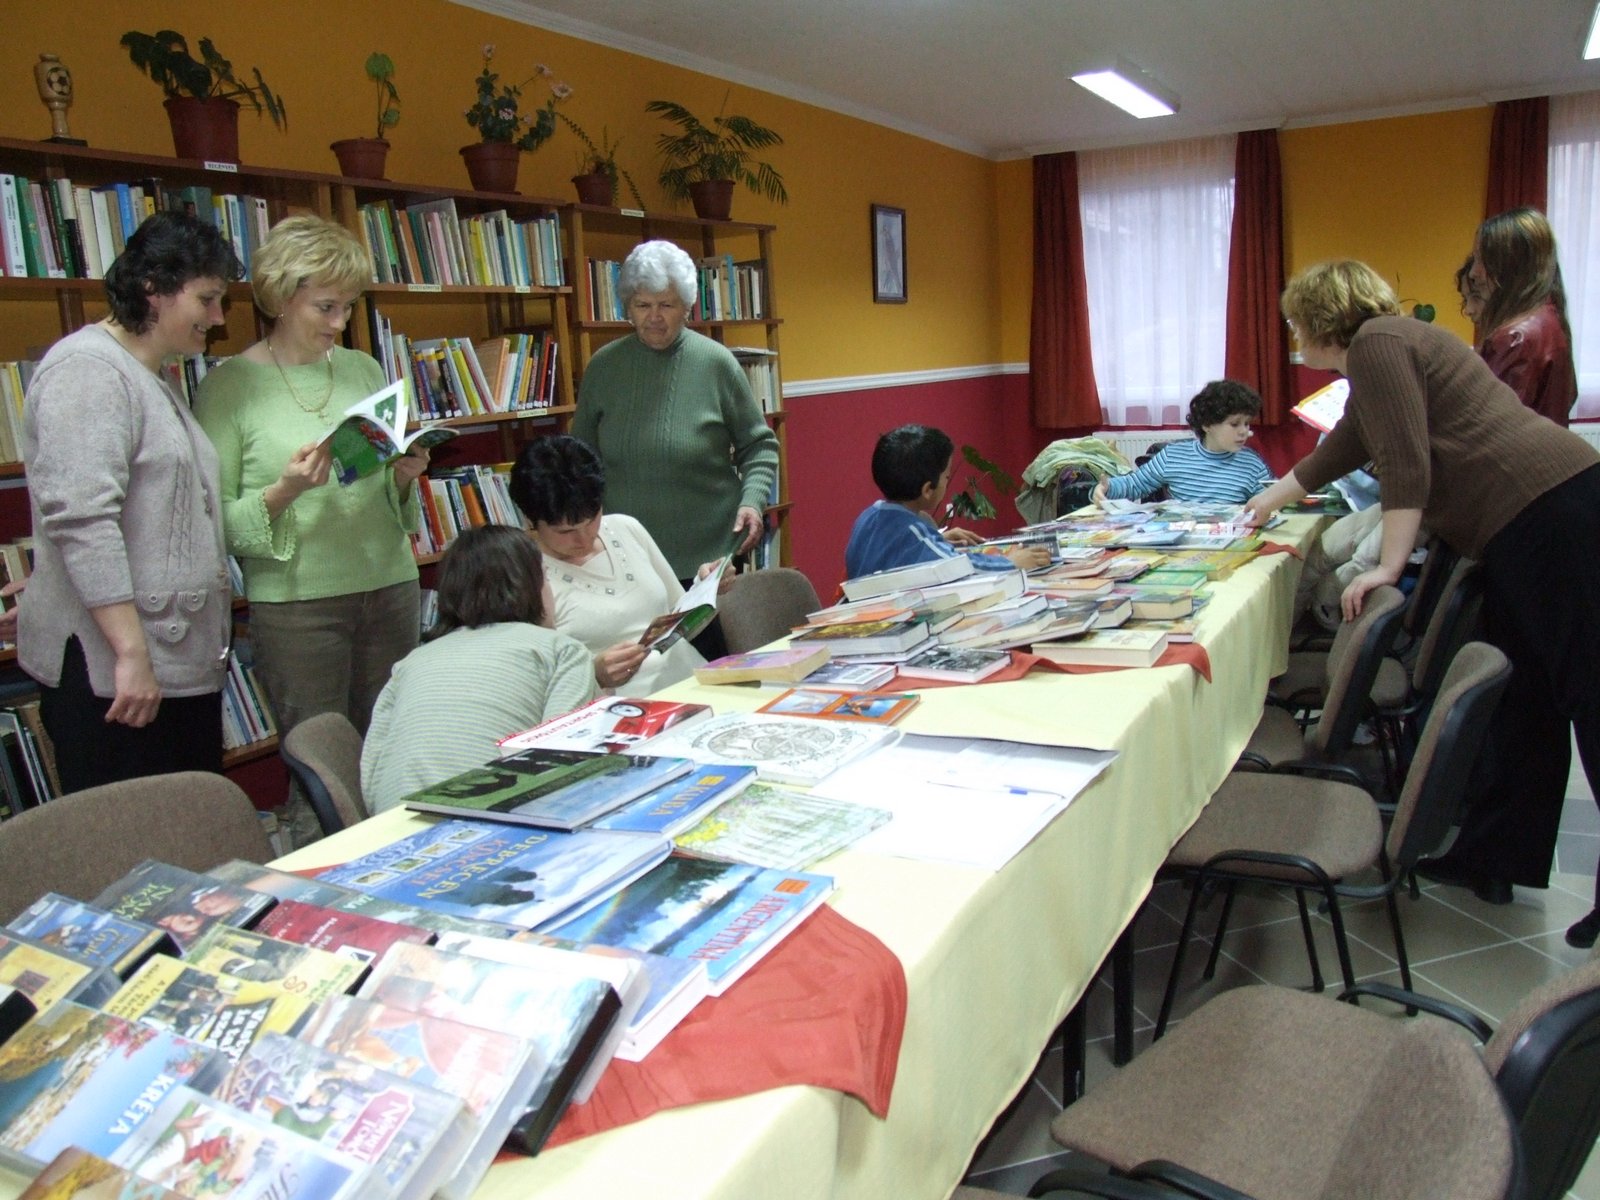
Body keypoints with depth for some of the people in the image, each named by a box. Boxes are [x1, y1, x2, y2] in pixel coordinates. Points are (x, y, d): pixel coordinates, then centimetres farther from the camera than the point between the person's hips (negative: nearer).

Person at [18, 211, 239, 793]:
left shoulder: (154, 380, 19)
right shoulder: (88, 369, -12)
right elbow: (82, 519, -22)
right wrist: (131, 652, -24)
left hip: (183, 661, 9)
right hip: (111, 668, -9)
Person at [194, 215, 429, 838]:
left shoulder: (365, 370, 10)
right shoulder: (230, 386, -4)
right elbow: (216, 519, -6)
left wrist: (404, 477, -5)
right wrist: (286, 491, -21)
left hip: (391, 587, 4)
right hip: (296, 603, -4)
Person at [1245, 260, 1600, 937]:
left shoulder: (1378, 343, -6)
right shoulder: (1384, 350, 25)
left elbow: (1406, 464, -15)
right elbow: (1339, 453, 37)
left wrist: (1389, 565, -14)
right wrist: (1265, 503, 48)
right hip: (1530, 524, 10)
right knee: (1520, 698, 11)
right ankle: (1493, 859, 18)